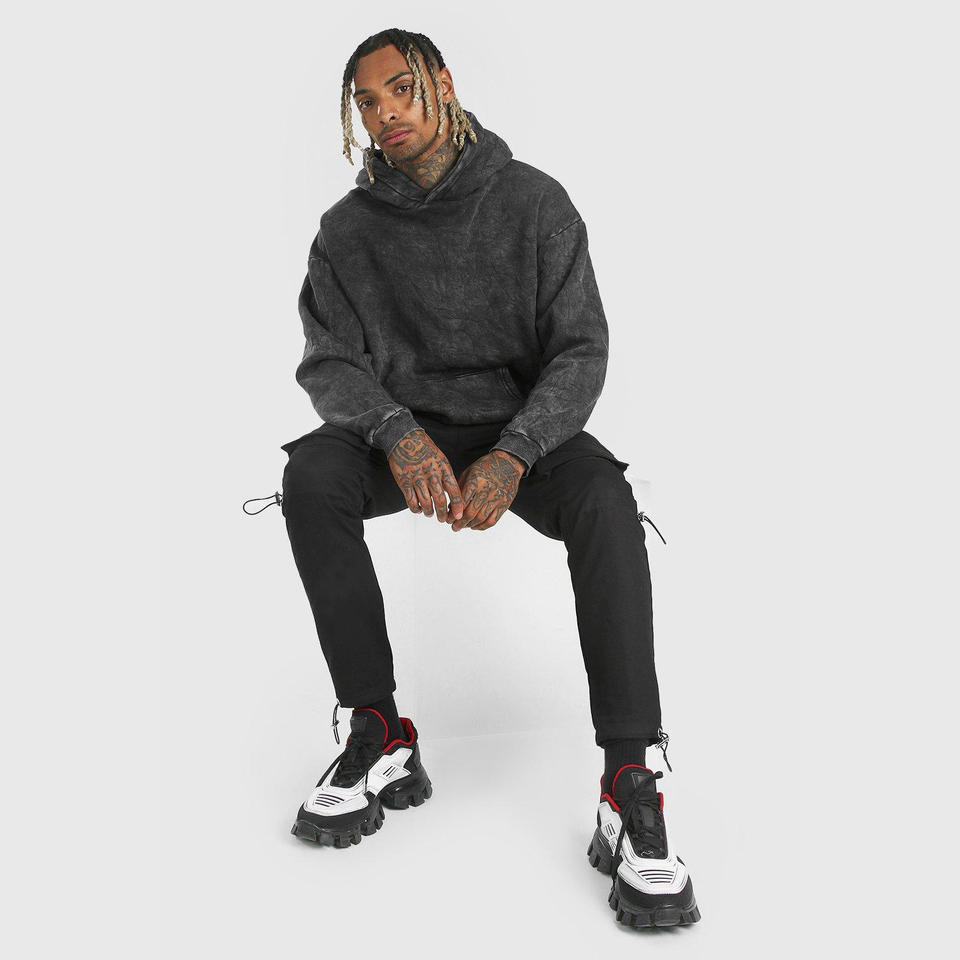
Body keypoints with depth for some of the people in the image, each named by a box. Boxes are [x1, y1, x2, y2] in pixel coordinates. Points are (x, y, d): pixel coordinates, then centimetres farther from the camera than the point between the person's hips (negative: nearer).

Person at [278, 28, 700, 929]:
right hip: (404, 428, 2)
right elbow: (330, 362, -4)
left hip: (522, 424, -1)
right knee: (312, 472, -29)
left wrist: (513, 455, -27)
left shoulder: (534, 202, -5)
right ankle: (381, 736, -21)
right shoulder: (348, 230, 1)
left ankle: (630, 787, -32)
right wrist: (396, 431, -27)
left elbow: (580, 351, -9)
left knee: (604, 498, -33)